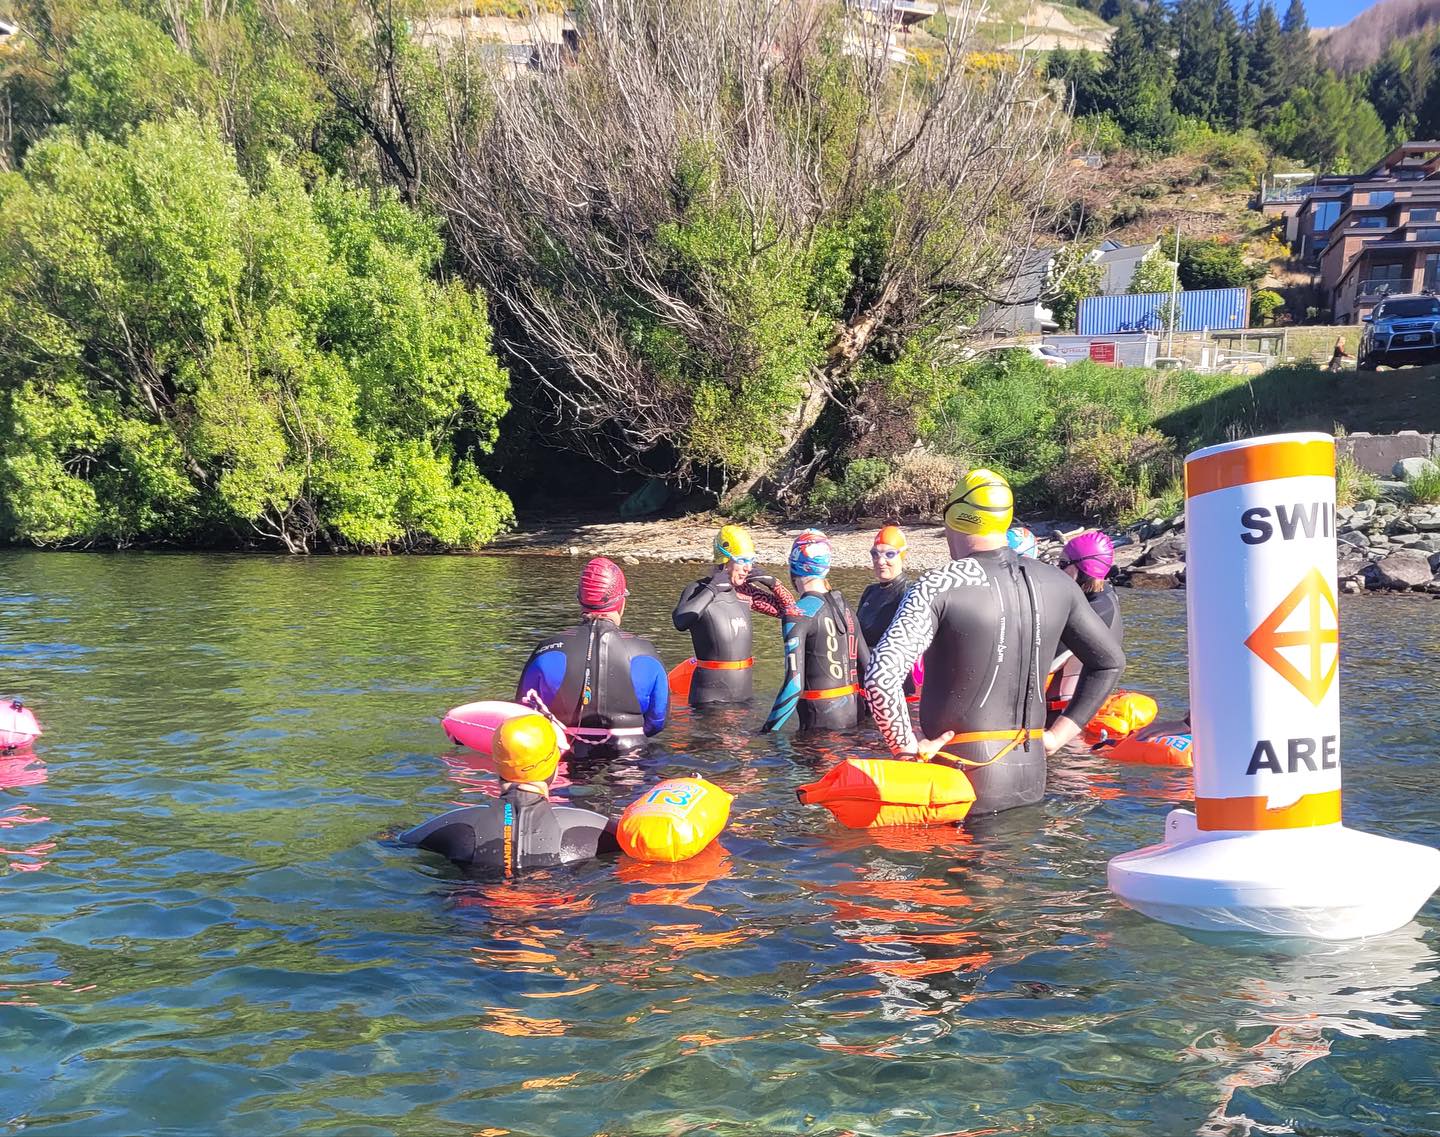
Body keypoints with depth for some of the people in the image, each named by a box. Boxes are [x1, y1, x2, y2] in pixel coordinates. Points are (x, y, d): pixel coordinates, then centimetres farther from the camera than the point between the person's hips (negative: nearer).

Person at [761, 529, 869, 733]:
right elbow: (868, 665, 13)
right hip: (854, 713, 7)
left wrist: (768, 730, -14)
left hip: (821, 719, -7)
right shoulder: (843, 606, 9)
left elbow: (794, 683, -18)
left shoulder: (798, 613, -12)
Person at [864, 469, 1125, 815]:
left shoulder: (939, 586, -11)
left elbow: (881, 676, -22)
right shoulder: (1057, 583, 6)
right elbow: (1110, 662, 17)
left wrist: (907, 747, -9)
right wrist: (1059, 734, 16)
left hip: (963, 780, -5)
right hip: (1031, 779, 5)